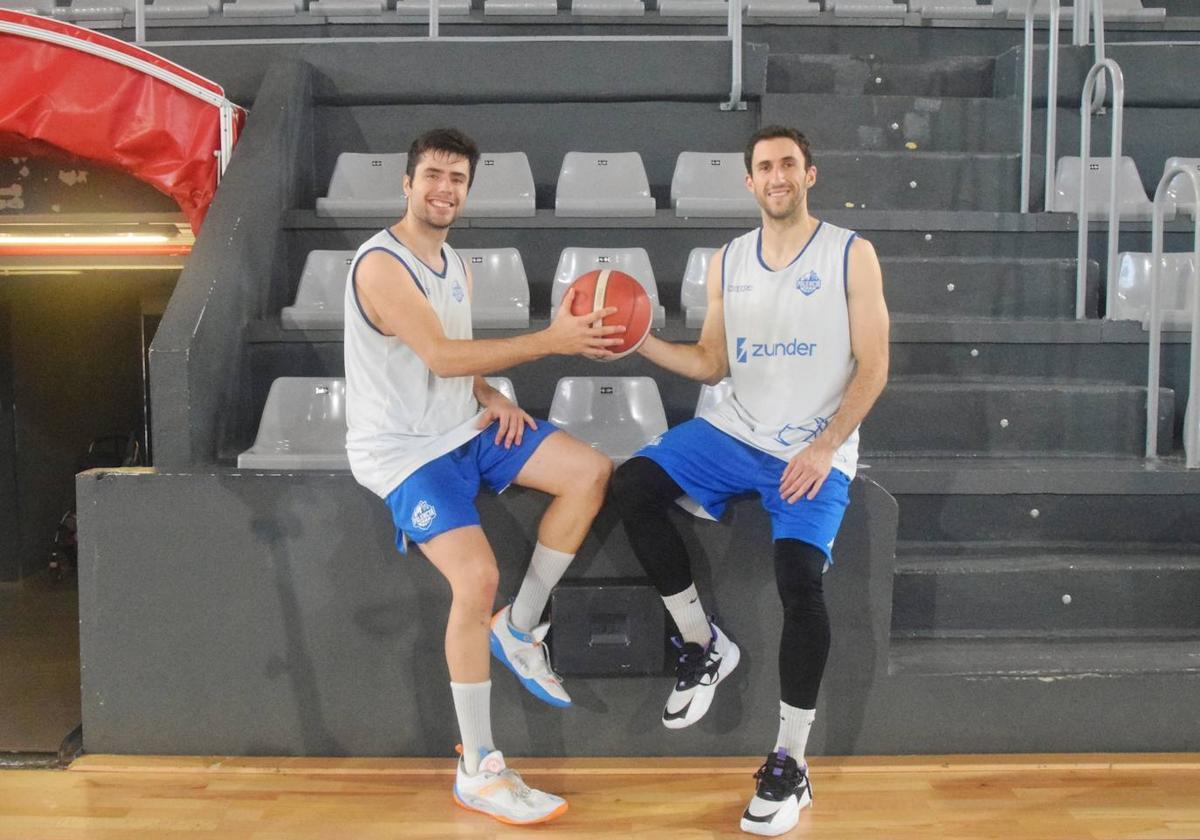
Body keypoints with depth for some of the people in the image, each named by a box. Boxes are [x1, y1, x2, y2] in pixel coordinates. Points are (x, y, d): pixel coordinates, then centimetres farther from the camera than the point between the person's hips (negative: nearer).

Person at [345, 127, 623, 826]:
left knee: (591, 472, -9)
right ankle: (479, 772, -10)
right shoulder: (381, 265, -16)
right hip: (404, 450, -8)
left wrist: (491, 396, 0)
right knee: (477, 577, -25)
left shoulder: (455, 265, 13)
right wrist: (553, 340, -27)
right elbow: (442, 356, -25)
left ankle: (518, 627, 5)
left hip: (466, 427, 8)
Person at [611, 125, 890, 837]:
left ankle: (791, 765, -9)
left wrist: (823, 447, -17)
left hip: (816, 451, -4)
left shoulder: (851, 254, -2)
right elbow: (711, 364, 13)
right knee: (632, 485, -17)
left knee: (799, 573, -26)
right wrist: (640, 341, -4)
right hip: (736, 430, 5)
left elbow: (872, 366, -5)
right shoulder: (728, 261, 11)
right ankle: (703, 646, -1)